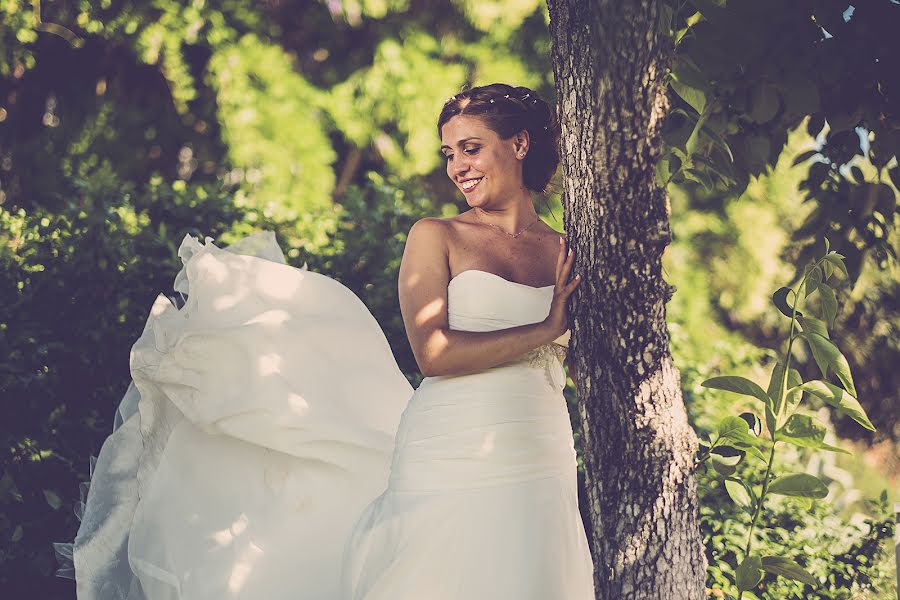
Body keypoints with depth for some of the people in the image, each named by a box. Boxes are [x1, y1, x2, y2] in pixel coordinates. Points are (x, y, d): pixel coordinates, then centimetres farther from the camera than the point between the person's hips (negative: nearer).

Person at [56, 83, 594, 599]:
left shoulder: (565, 253, 12)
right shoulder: (436, 238, 3)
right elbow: (434, 352, -11)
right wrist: (544, 330, -9)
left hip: (541, 465, 3)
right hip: (453, 461, -3)